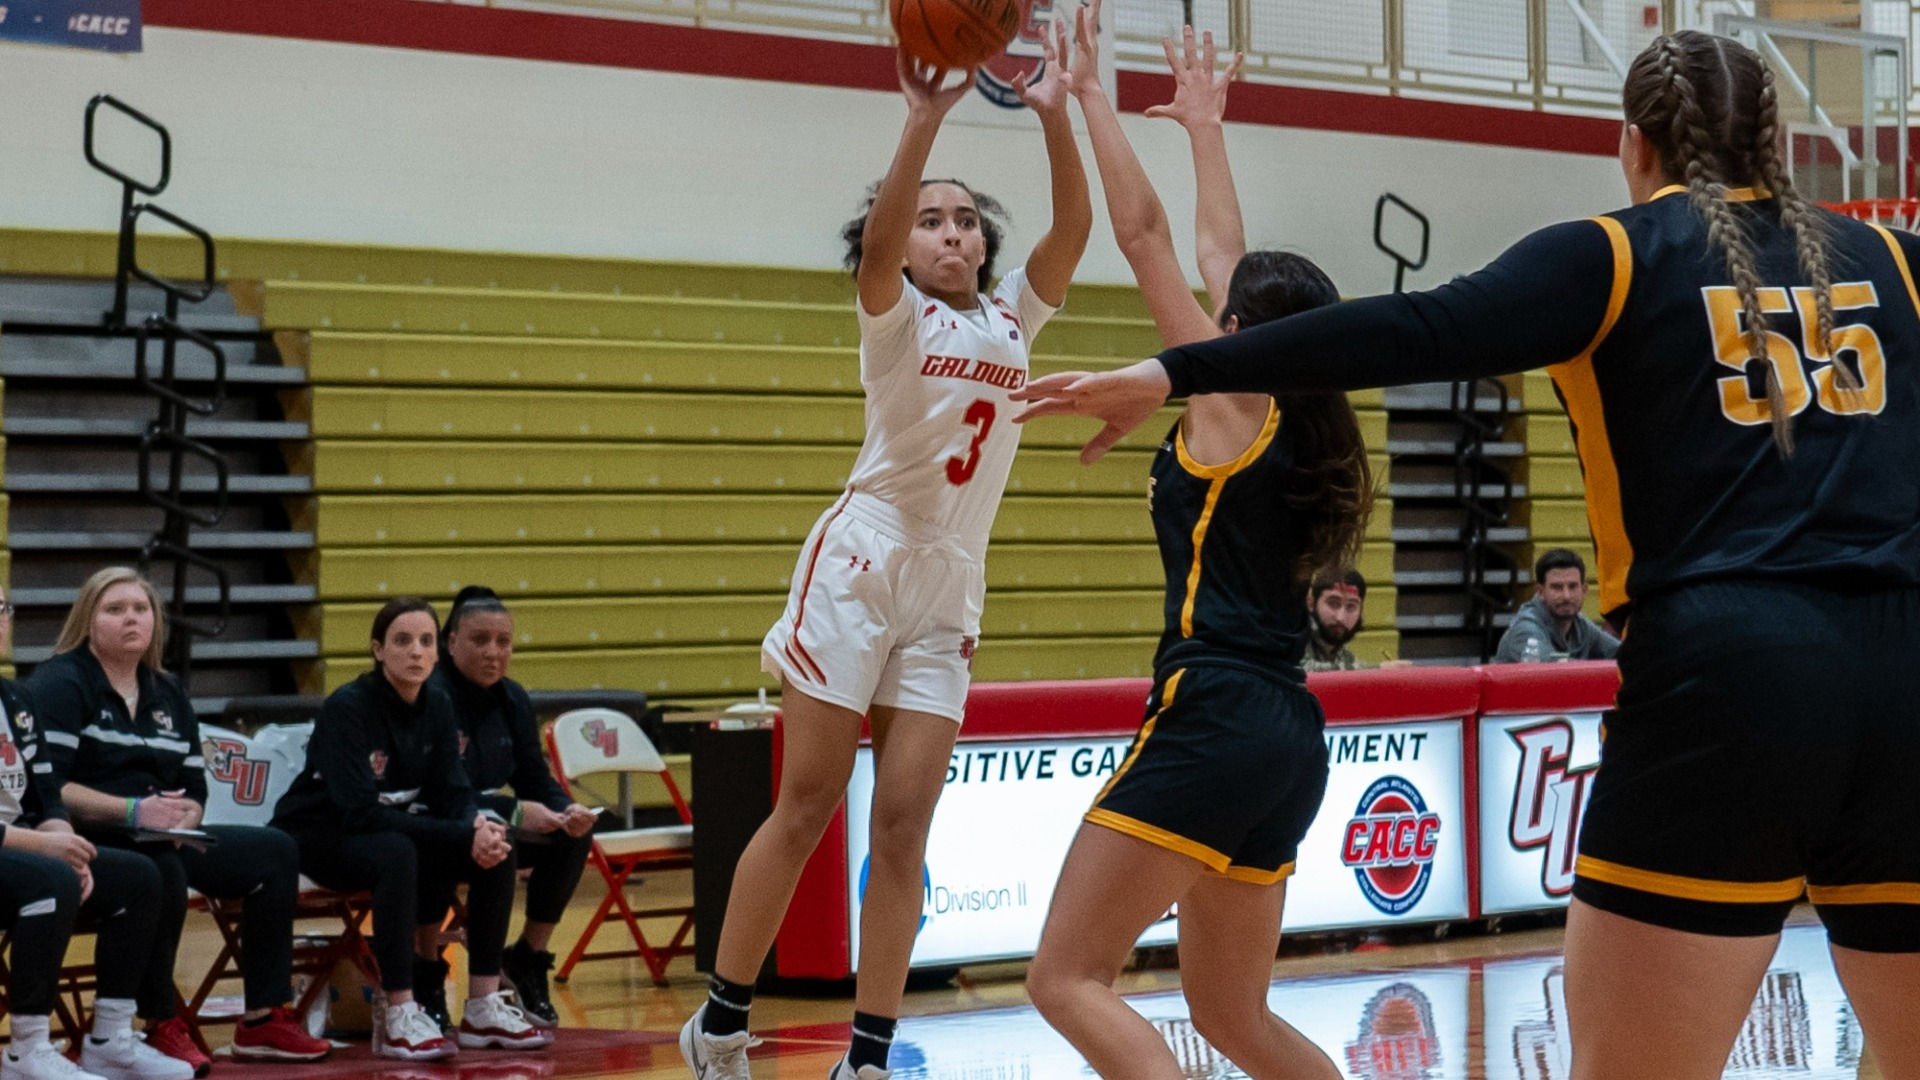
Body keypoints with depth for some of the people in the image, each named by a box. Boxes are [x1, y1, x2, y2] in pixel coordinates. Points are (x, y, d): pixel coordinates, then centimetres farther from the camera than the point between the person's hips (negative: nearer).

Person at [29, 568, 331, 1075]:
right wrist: (133, 811, -26)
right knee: (158, 871, -38)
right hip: (85, 844, -8)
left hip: (159, 842, 8)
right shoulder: (60, 683, -5)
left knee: (274, 853, -3)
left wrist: (182, 818, -9)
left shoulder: (167, 694, 18)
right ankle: (161, 1027, -24)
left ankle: (264, 1019, -2)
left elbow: (194, 789, 16)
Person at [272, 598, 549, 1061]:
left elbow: (453, 794, -4)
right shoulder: (347, 708, -22)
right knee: (397, 854, -38)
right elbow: (361, 811, -30)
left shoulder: (437, 706, -2)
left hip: (395, 827, 7)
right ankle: (399, 1018, -35)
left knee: (497, 850, -15)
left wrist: (477, 826, -30)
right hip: (319, 836, -7)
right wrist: (462, 836, -35)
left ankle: (483, 1009, -9)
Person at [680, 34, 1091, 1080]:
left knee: (902, 833, 0)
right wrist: (924, 120, -36)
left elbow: (1073, 228, -5)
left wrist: (1053, 117, -19)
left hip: (949, 593, 4)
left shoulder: (1010, 318, 11)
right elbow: (877, 239, -23)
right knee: (804, 810, -2)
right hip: (859, 568, -4)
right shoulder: (896, 318, -1)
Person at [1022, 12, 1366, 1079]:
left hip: (1214, 719, -9)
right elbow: (1224, 255, 28)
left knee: (1069, 977, -8)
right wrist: (1204, 126, 38)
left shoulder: (1230, 400, -3)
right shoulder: (1294, 423, 15)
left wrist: (1092, 91, 6)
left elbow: (1142, 231, -1)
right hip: (1287, 737, 9)